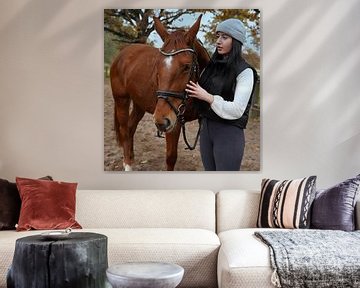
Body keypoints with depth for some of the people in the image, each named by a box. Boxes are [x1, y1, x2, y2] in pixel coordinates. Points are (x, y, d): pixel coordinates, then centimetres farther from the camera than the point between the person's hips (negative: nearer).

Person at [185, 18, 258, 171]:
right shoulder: (213, 66, 9)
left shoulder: (245, 71, -11)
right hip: (206, 128, 7)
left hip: (229, 132, -7)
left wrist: (208, 97, -23)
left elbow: (237, 110, -18)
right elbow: (201, 91, 19)